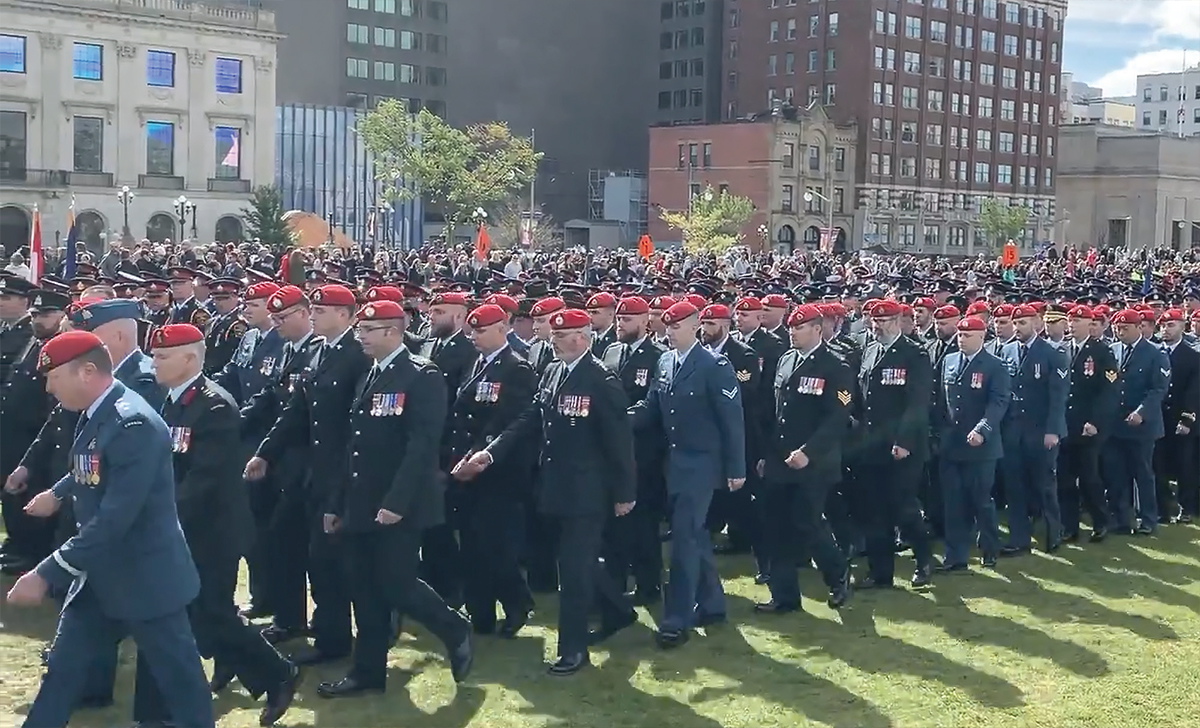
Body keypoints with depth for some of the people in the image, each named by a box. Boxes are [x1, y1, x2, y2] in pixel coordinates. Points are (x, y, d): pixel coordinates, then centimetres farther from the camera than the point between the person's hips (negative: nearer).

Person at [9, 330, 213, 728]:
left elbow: (114, 518, -30)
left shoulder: (134, 424, -26)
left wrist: (46, 573, -28)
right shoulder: (94, 413, 4)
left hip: (145, 578, -9)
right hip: (99, 575, 9)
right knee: (63, 666, 15)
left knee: (178, 676, 6)